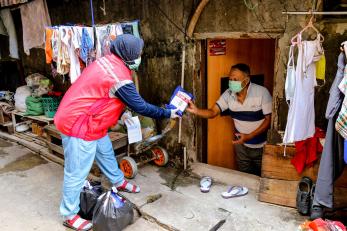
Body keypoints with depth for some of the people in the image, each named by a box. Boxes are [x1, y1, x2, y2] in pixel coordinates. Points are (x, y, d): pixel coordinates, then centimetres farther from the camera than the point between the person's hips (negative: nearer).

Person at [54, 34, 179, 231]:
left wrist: (121, 113, 18)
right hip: (79, 124, -10)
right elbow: (141, 107, -18)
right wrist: (167, 114, -6)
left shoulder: (108, 61, 3)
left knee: (106, 153, 25)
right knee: (77, 172, 2)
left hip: (90, 122, 10)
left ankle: (119, 182, 47)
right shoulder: (119, 78, -26)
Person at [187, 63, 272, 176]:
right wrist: (196, 111, -35)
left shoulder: (262, 92, -22)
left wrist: (249, 136, -26)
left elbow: (269, 119, -18)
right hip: (241, 144, 3)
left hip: (262, 146, -3)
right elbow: (212, 112, -14)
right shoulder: (228, 94, -11)